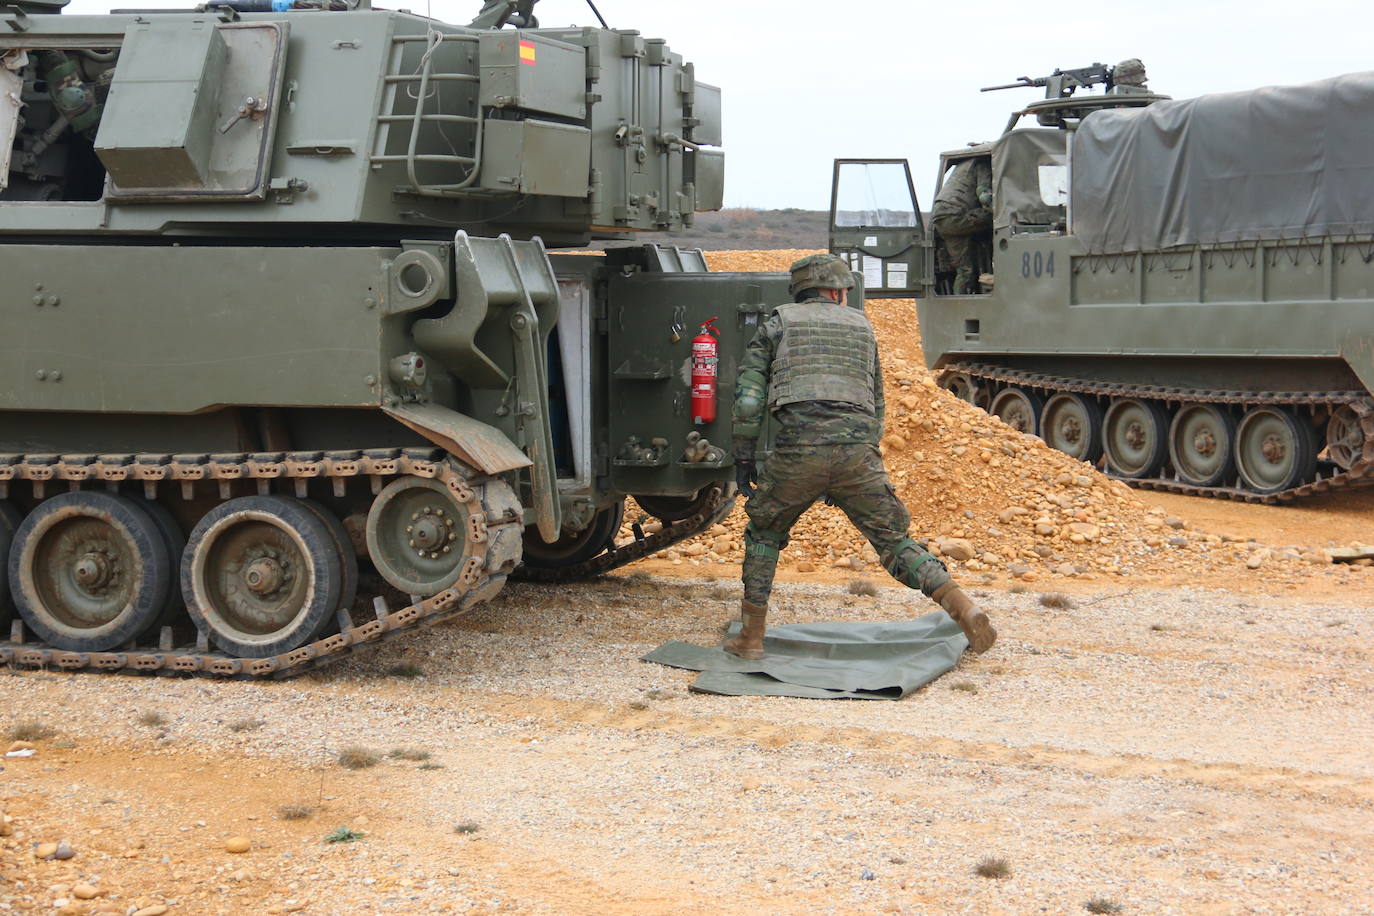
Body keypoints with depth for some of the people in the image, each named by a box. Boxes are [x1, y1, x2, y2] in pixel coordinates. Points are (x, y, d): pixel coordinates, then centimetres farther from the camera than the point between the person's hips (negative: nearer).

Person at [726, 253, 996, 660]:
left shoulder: (778, 323, 18)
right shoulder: (860, 326, 27)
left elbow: (748, 394, 6)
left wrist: (743, 457, 11)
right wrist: (851, 476, 33)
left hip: (797, 449, -2)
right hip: (857, 449, 2)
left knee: (764, 533, 21)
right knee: (895, 542, 11)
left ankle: (751, 636, 17)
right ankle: (965, 612, -5)